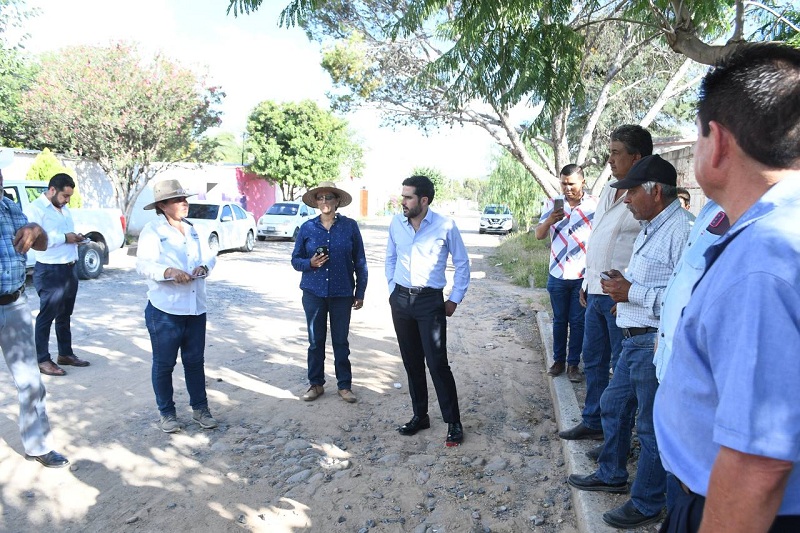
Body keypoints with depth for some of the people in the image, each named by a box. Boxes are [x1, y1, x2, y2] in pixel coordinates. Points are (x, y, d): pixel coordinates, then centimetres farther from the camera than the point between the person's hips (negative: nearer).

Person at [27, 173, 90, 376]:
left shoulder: (65, 209, 16)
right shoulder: (36, 208, -10)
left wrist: (76, 238, 5)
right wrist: (64, 238, -20)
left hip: (70, 268, 8)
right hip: (50, 271, -8)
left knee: (65, 314, 16)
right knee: (47, 315, 1)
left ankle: (65, 353, 27)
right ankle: (43, 359, 11)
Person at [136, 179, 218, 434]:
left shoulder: (192, 229, 14)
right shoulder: (152, 231, -6)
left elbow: (210, 256, 11)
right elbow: (144, 265, -16)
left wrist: (204, 266, -12)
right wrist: (168, 271, -33)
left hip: (196, 308, 5)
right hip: (165, 310, -5)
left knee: (195, 361, 13)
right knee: (164, 364, 6)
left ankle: (200, 408, 25)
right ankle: (166, 413, 22)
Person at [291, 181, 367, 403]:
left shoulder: (350, 226, -3)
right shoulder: (307, 228, 1)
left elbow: (360, 262, 1)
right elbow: (295, 260, 7)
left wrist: (360, 293, 1)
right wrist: (311, 263, -15)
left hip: (342, 293, -1)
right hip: (314, 293, 1)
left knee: (341, 341, 8)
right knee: (315, 341, 10)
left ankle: (344, 385, 22)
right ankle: (316, 383, 26)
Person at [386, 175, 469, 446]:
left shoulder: (445, 226, -8)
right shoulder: (396, 223, 3)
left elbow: (462, 263, 1)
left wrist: (454, 299, 0)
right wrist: (392, 290, 10)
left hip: (430, 302, -4)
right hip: (400, 300, 5)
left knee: (437, 364, -6)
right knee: (412, 363, 12)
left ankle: (454, 423, 7)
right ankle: (420, 416, 27)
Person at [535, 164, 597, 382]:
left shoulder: (595, 205, -5)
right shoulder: (552, 204, 2)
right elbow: (539, 235, -3)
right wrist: (550, 221, -25)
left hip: (583, 276, -2)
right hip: (557, 275, 2)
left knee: (578, 322, 7)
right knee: (559, 320, 13)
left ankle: (573, 364, 18)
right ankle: (558, 360, 25)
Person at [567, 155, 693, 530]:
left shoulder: (682, 229, -20)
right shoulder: (649, 228, 14)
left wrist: (633, 293, -22)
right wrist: (624, 285, 7)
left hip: (656, 343, -10)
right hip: (635, 339, 10)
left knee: (651, 427, 5)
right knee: (613, 406, 21)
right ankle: (611, 476, 41)